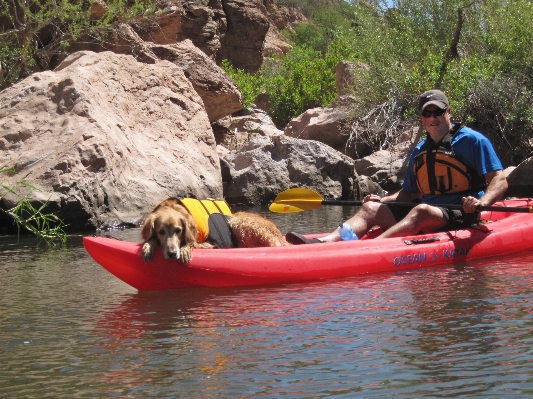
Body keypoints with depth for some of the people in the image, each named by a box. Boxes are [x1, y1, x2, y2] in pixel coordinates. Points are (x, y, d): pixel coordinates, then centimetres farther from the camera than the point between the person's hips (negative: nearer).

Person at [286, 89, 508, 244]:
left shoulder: (473, 141, -1)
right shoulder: (419, 152, 18)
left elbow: (500, 181, -8)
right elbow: (409, 194, 22)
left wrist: (482, 202, -28)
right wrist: (382, 200, 3)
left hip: (461, 215, -7)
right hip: (424, 217, 7)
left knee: (421, 211, -37)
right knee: (370, 209, -8)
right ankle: (324, 242, -34)